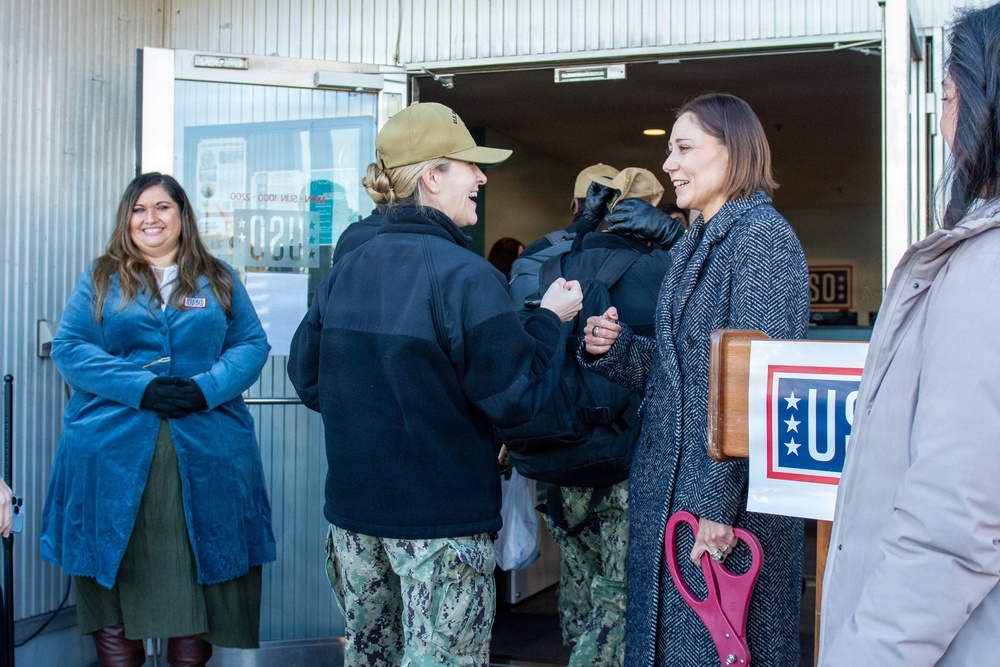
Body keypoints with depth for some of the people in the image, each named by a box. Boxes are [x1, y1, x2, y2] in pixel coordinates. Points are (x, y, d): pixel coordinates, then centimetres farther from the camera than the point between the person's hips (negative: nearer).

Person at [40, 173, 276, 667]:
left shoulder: (219, 279, 12)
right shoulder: (101, 279, 10)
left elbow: (252, 344, 6)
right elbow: (68, 348, 0)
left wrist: (206, 389, -13)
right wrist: (142, 387, -14)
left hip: (206, 451, 1)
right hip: (113, 451, 0)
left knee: (198, 559, 4)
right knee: (114, 562, 3)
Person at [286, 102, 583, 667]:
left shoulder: (346, 270, 3)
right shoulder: (465, 276, -18)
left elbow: (307, 375, 10)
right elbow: (514, 399, -16)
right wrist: (550, 320, -3)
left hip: (355, 512, 7)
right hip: (442, 523, -7)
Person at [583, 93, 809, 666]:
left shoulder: (763, 236, -12)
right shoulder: (696, 244, 15)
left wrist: (719, 503, -23)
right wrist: (616, 349, -1)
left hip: (731, 503, -9)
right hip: (670, 490, 9)